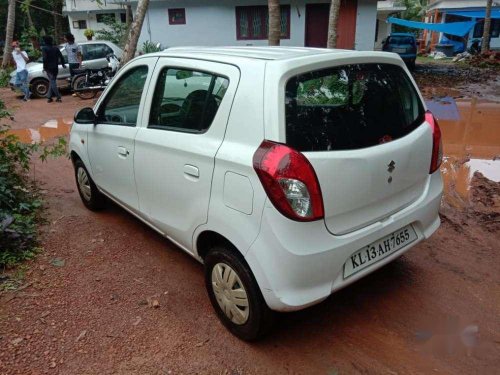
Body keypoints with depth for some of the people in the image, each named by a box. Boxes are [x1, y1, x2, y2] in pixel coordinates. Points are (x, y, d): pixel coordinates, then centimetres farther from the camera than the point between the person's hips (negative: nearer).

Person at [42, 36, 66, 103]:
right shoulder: (55, 48, 8)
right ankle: (49, 97, 15)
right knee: (52, 82, 13)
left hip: (49, 68, -5)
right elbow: (61, 56, 5)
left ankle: (58, 97, -11)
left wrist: (44, 67, -10)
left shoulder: (44, 48, -5)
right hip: (55, 67, 5)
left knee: (52, 82, -3)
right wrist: (63, 64, 16)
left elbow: (45, 58, -16)